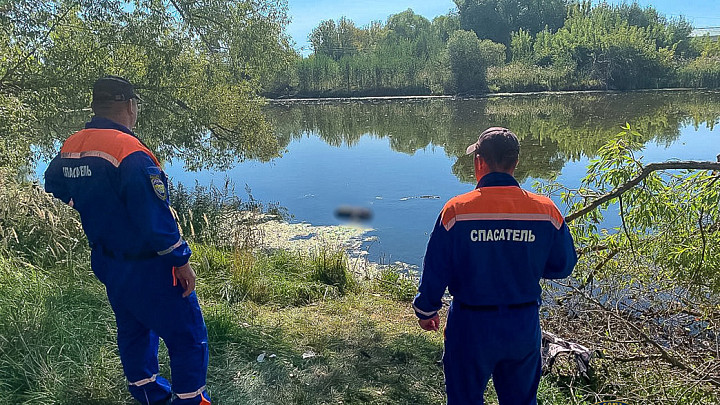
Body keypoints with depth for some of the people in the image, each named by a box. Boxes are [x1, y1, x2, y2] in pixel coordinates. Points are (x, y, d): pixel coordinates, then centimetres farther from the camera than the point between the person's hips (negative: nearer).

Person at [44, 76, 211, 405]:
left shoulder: (69, 149, -1)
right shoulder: (129, 152, -26)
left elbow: (53, 187, 19)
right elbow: (156, 219, -26)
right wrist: (181, 261, -15)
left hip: (107, 264, 9)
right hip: (148, 269, -9)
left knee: (133, 330, 25)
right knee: (187, 338, 6)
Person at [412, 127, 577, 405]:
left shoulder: (457, 210, -17)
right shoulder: (546, 210, -10)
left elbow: (435, 270, -11)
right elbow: (562, 267, 2)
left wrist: (425, 311, 6)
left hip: (470, 326, -2)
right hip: (524, 327, 3)